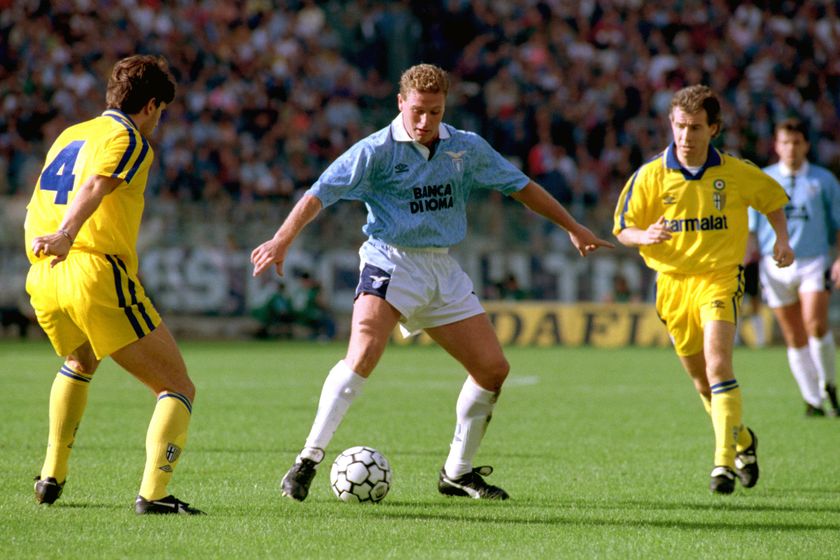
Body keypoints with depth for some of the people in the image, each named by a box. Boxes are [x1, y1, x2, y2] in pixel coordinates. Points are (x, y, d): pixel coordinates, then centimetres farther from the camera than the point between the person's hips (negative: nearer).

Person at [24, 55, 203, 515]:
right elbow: (94, 187, -21)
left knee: (79, 365, 38)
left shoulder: (68, 137, 23)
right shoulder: (127, 139, -2)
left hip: (42, 281, 8)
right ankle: (152, 493, -17)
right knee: (177, 389, 0)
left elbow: (35, 211, 27)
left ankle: (51, 477, 33)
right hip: (97, 277, -8)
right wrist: (65, 236, -36)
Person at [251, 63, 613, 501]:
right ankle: (309, 457, -26)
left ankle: (458, 472, 19)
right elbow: (320, 193, -15)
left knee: (493, 368, 4)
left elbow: (520, 186, 18)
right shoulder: (377, 150, -9)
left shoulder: (467, 148, 6)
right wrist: (282, 241, -29)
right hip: (391, 262, -6)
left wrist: (574, 229, 22)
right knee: (363, 354, -29)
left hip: (443, 268, 6)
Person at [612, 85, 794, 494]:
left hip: (720, 277, -3)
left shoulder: (737, 173, -4)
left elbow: (773, 199, 15)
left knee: (717, 364, -23)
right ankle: (742, 441, 37)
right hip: (673, 281, 3)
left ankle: (725, 461, -24)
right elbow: (622, 231, 1)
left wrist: (781, 239, 0)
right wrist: (645, 236, -21)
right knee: (701, 380, 11)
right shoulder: (650, 176, -4)